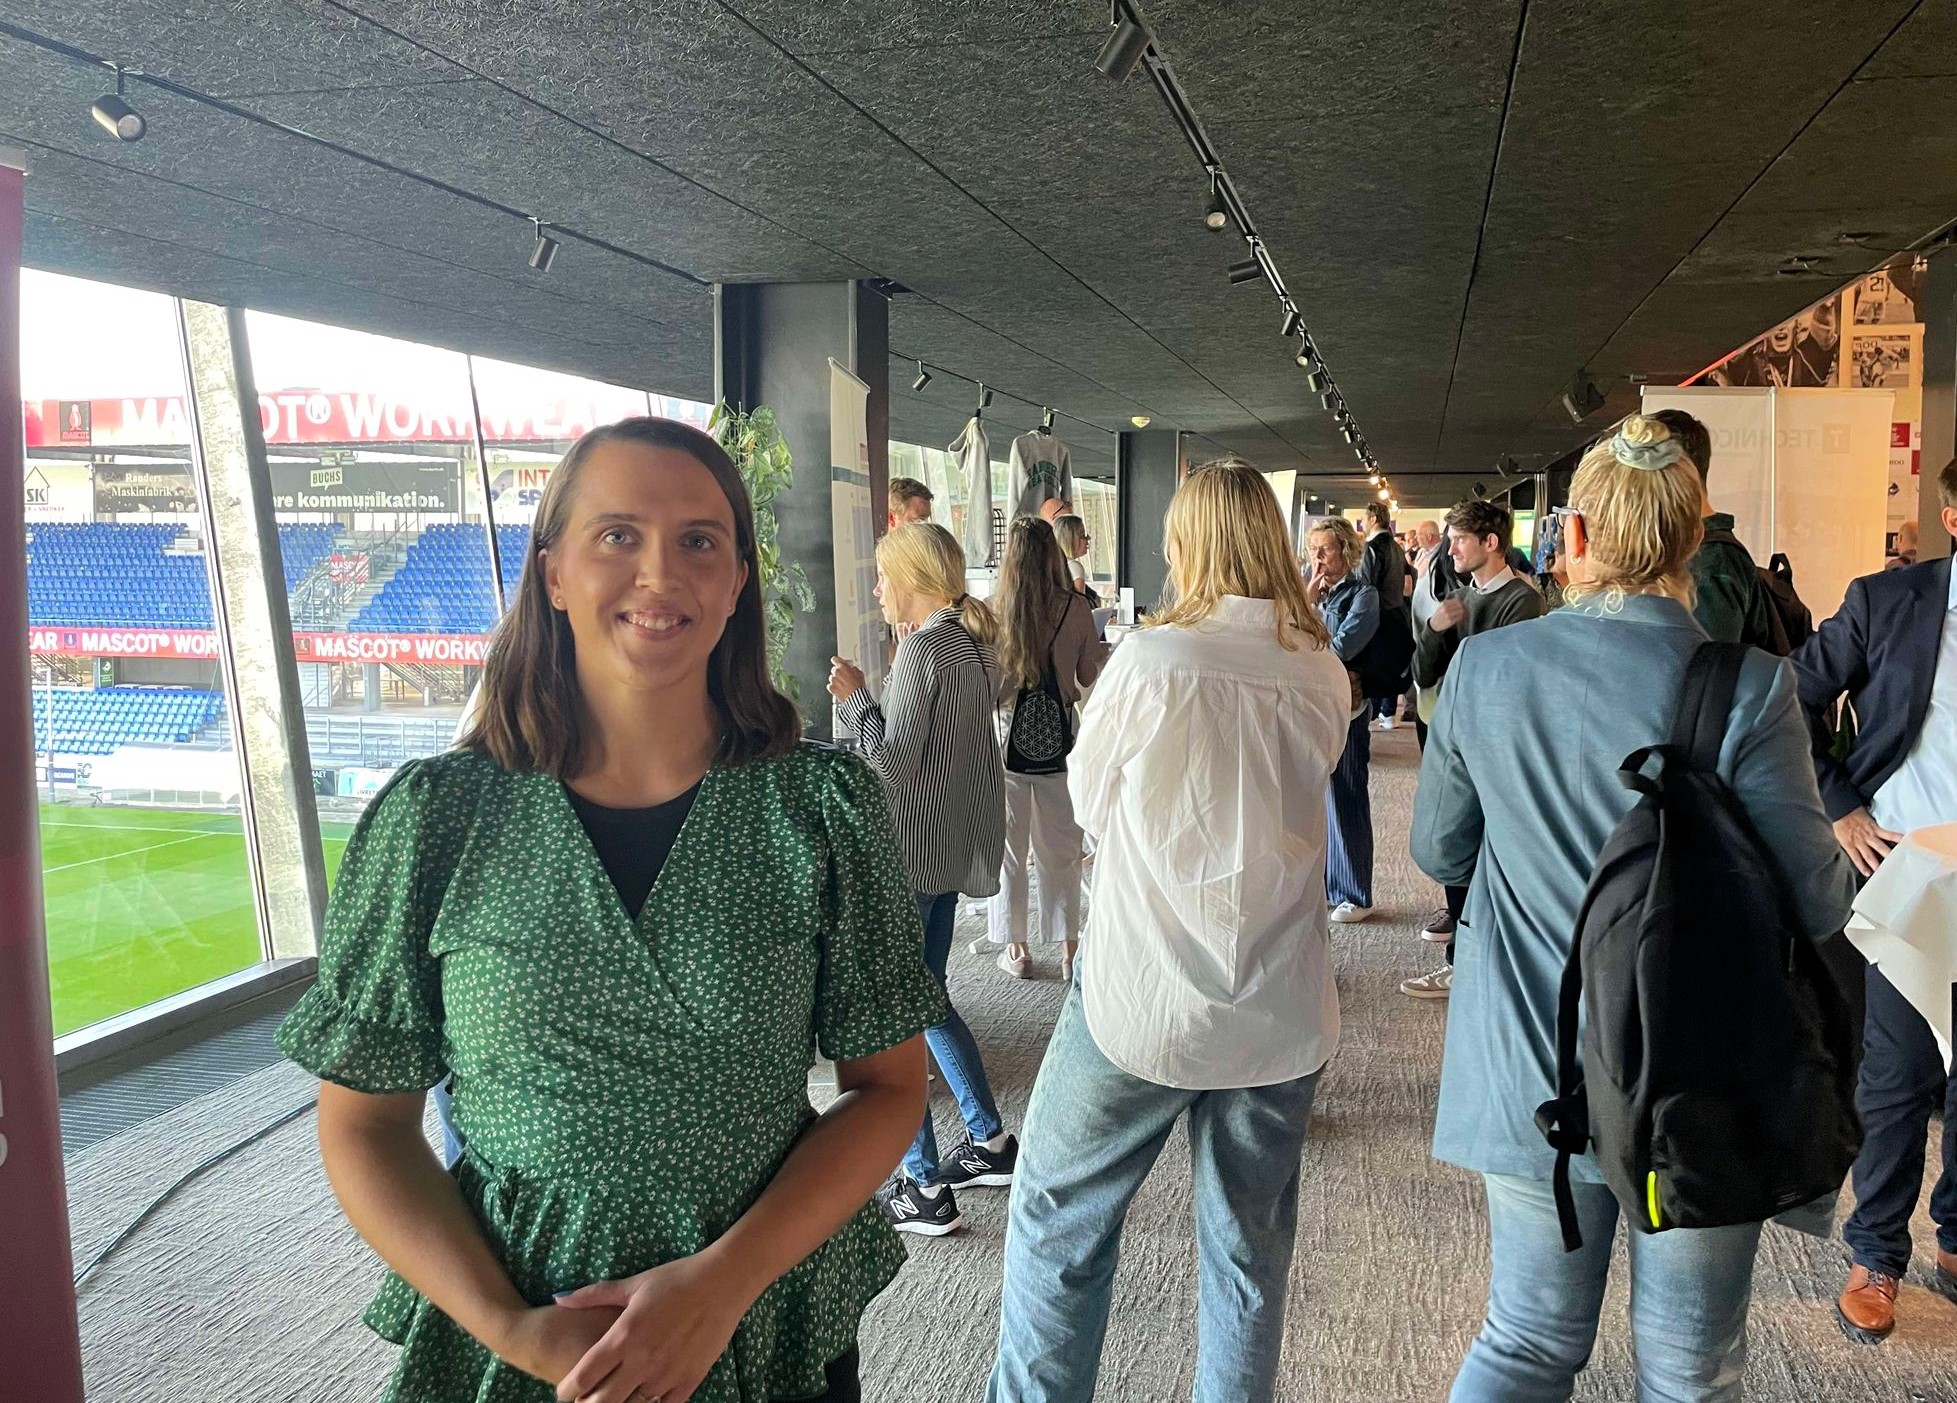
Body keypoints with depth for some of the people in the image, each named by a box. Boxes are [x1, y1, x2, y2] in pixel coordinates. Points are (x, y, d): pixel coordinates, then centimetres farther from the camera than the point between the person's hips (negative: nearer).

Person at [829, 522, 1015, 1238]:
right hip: (955, 843, 9)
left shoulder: (924, 647, -18)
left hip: (914, 849, -9)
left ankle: (924, 1187, 7)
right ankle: (990, 1142, 29)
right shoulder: (976, 639, 9)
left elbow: (894, 762, -20)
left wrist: (855, 699, -8)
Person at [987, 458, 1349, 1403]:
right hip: (1282, 1015, 5)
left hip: (1143, 1003, -4)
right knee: (1250, 1248, 18)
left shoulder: (1153, 660, -15)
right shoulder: (1325, 675, -1)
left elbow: (1089, 805, -2)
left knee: (1058, 1219, 14)